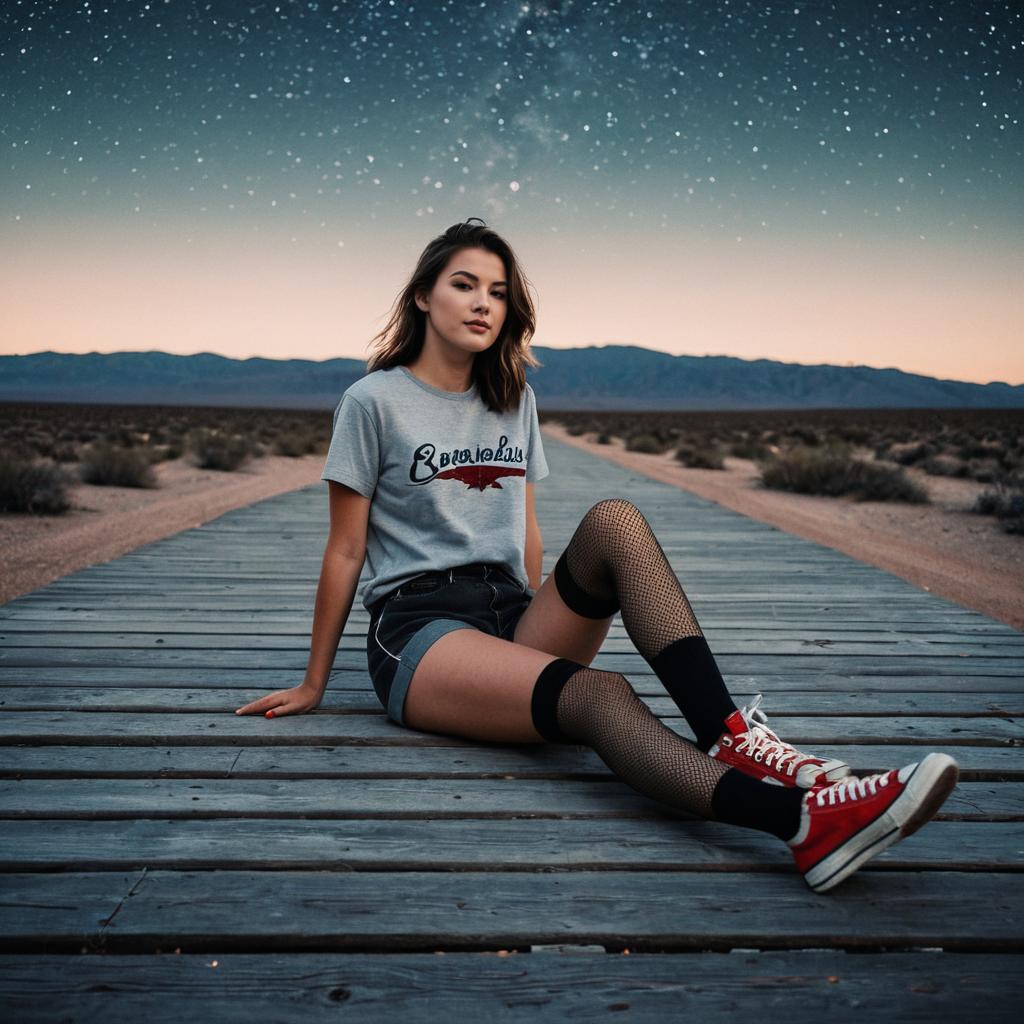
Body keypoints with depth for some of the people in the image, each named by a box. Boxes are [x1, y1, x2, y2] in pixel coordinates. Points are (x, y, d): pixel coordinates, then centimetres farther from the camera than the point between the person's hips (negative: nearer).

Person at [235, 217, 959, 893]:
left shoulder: (514, 401, 17)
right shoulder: (374, 401, 0)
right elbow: (346, 551, 1)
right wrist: (315, 684, 4)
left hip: (513, 615, 5)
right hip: (420, 628, -5)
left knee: (615, 520, -26)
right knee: (598, 696, -35)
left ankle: (730, 737, -37)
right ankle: (800, 818, -57)